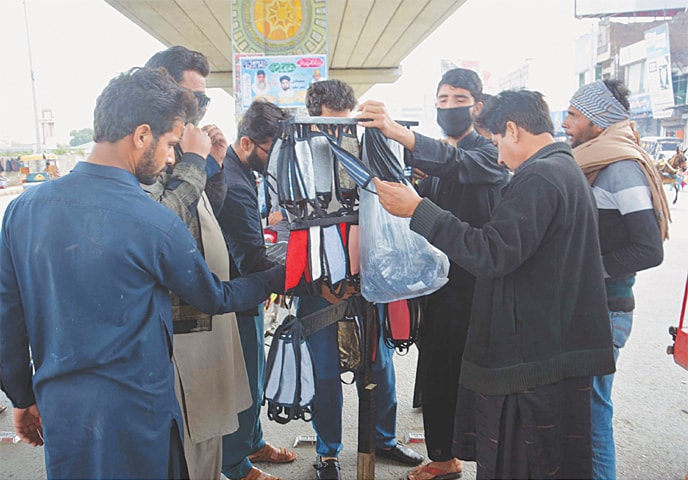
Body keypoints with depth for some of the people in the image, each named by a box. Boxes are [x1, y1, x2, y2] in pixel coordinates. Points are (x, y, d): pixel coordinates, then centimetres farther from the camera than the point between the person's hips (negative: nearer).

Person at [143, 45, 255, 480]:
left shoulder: (181, 147, 11)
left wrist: (215, 164, 7)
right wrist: (193, 161, -20)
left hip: (208, 313, 9)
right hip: (179, 325, -9)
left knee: (209, 429, 23)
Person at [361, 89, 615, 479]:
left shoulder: (539, 177, -17)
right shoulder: (568, 170, 17)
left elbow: (491, 253, -24)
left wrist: (418, 210, -21)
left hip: (535, 361, -10)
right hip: (562, 354, 10)